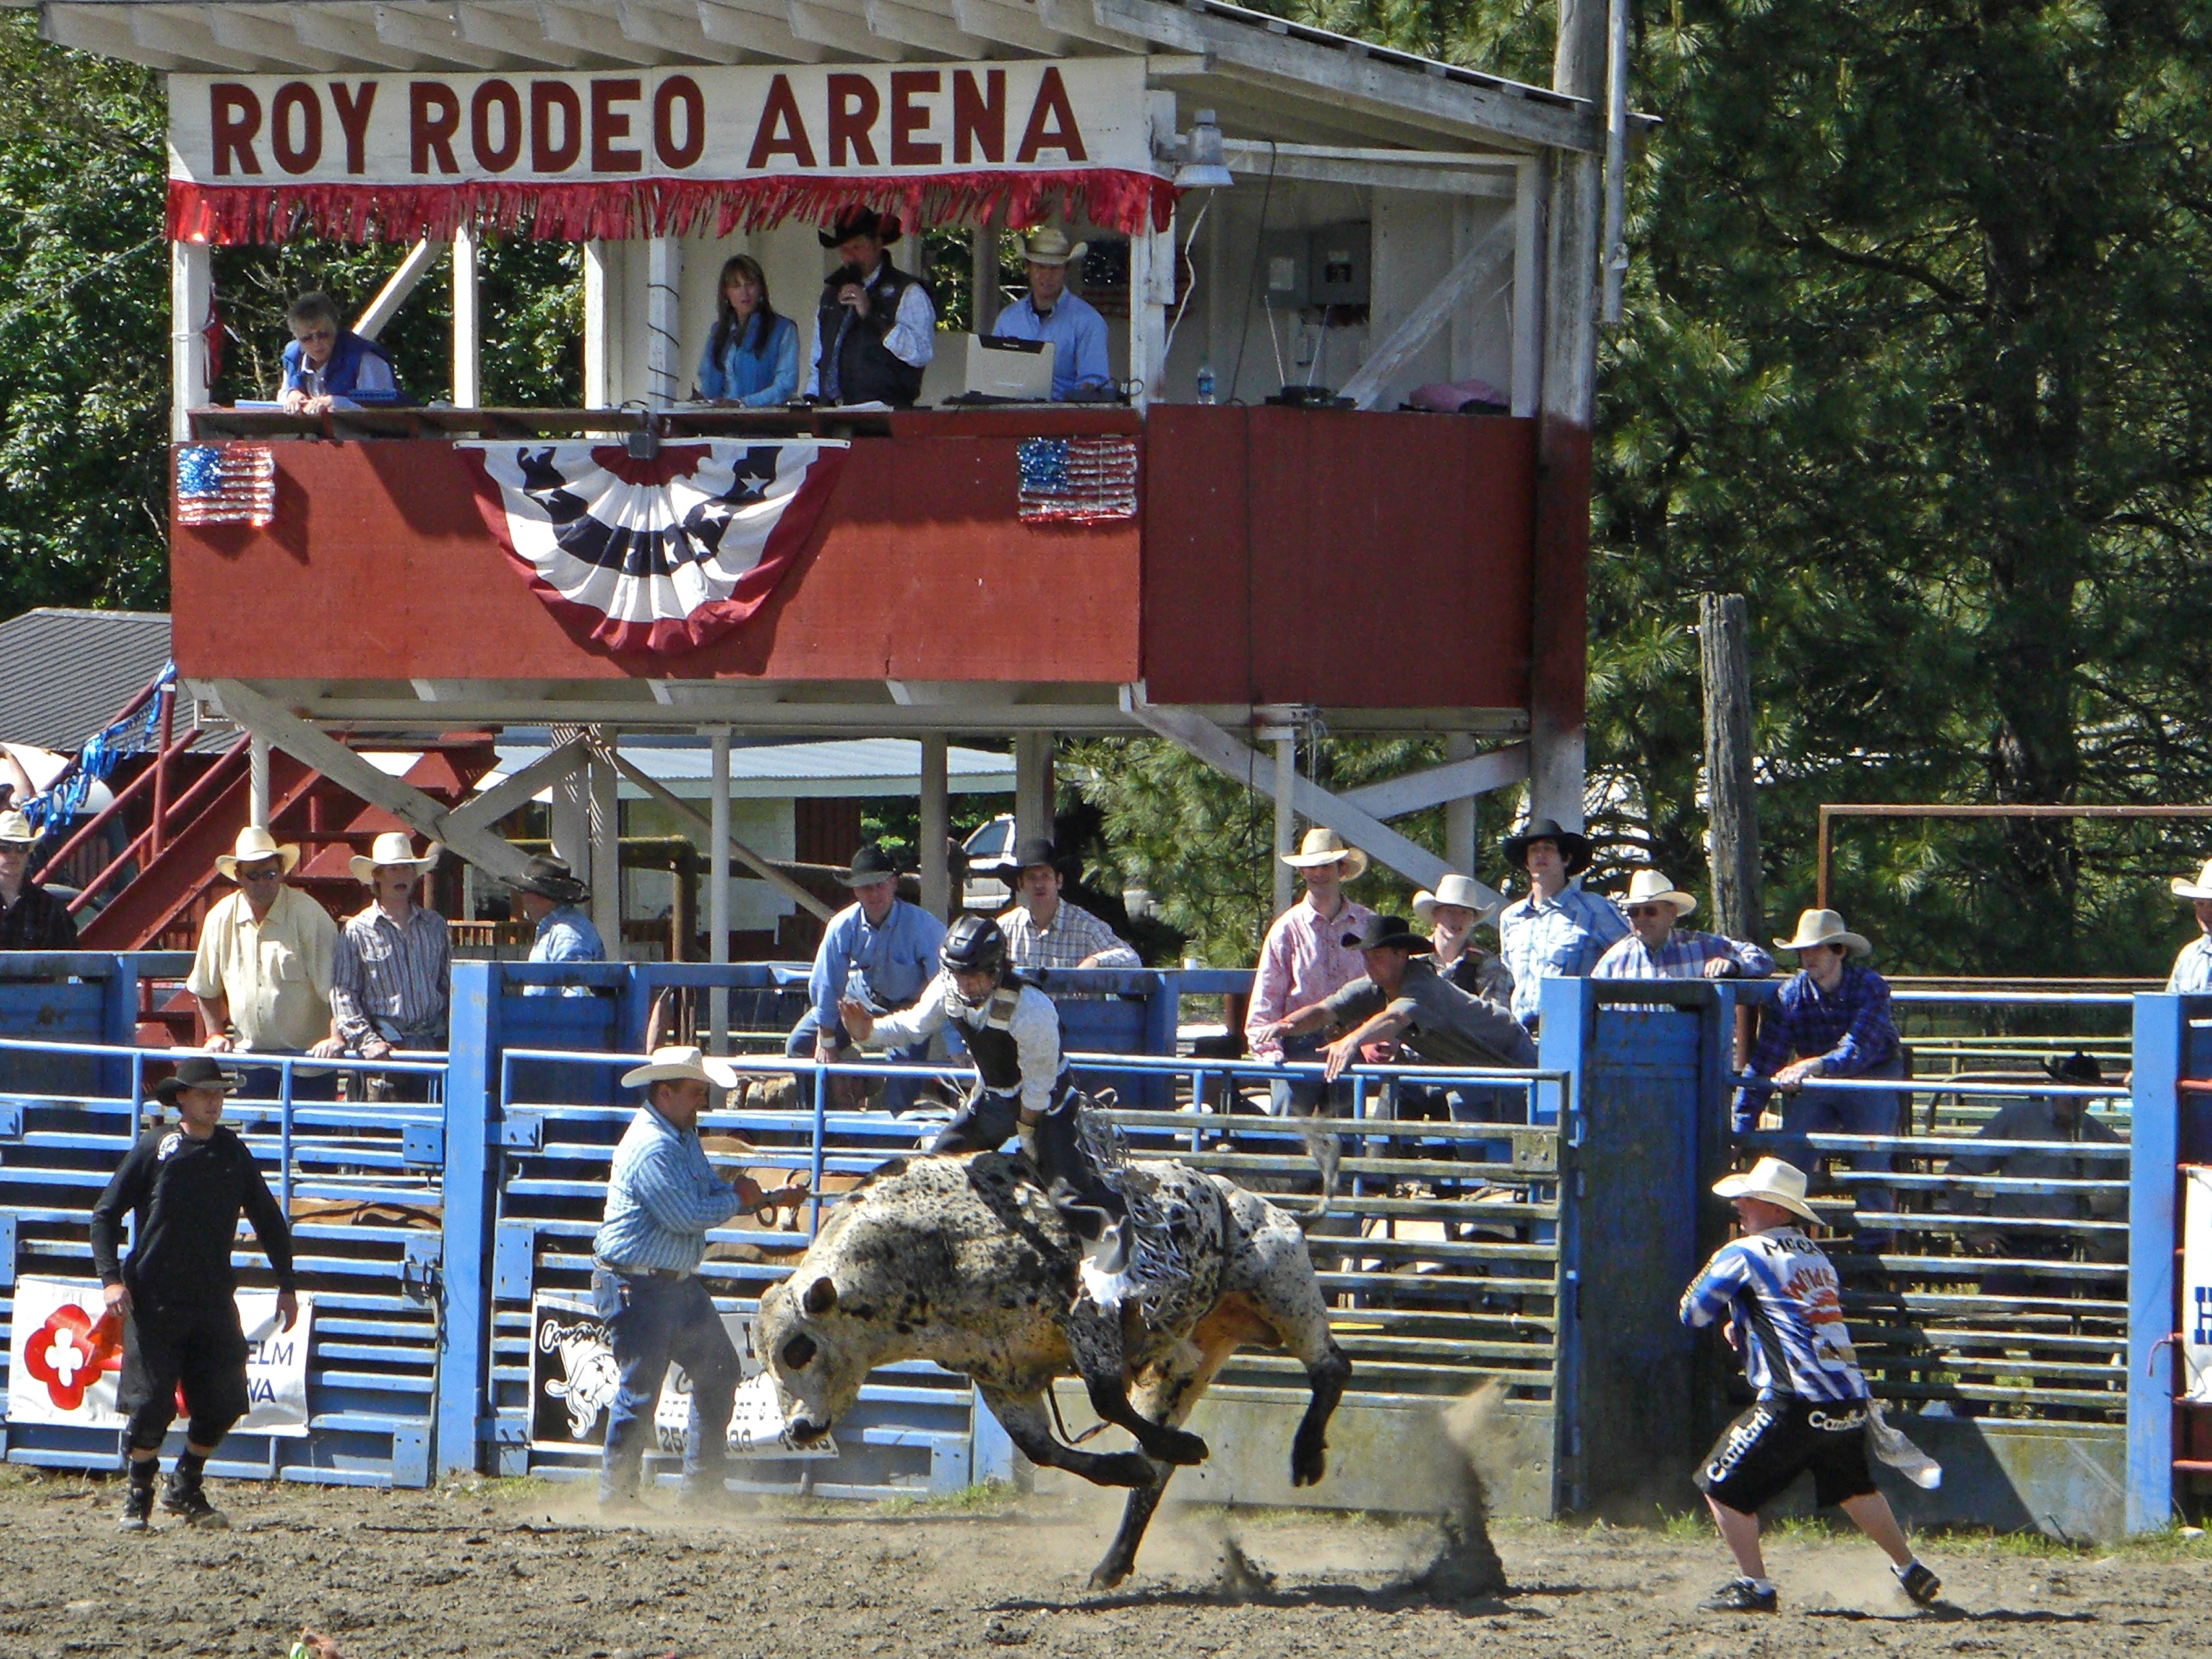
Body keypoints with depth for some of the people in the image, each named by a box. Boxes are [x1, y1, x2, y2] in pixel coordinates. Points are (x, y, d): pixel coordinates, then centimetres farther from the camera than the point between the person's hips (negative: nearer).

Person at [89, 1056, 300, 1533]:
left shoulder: (233, 1153, 8)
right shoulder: (154, 1148, -2)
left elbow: (268, 1220, 18)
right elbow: (106, 1215, -1)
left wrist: (287, 1284, 14)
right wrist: (111, 1278, -12)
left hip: (214, 1299, 4)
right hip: (155, 1300, -3)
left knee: (221, 1405, 1)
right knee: (151, 1404, -5)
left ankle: (185, 1489, 23)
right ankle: (138, 1498, 15)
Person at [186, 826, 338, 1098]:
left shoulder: (308, 915, -10)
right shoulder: (221, 919, 3)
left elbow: (334, 988, -11)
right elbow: (206, 989, 18)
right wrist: (215, 1035, 8)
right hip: (251, 1057, 4)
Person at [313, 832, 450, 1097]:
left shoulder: (434, 925, 15)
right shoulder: (357, 931, 2)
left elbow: (450, 985, 19)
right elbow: (343, 995, -2)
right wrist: (368, 1042, -13)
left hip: (433, 1045, 3)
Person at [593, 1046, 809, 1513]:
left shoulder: (684, 1136, 13)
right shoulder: (651, 1147, -21)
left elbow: (711, 1193, 17)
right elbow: (687, 1216, -25)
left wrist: (769, 1198, 4)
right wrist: (738, 1200, -10)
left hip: (681, 1283, 11)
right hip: (637, 1286, -11)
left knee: (719, 1373, 14)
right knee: (639, 1389, -6)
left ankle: (703, 1490, 22)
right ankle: (616, 1496, 4)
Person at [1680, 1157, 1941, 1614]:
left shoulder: (1743, 1254, -2)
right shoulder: (1813, 1254, 19)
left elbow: (1693, 1314, 6)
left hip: (1797, 1403, -8)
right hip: (1851, 1401, 8)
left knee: (1723, 1483, 1)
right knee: (1853, 1487, 29)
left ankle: (1753, 1586, -2)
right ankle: (1911, 1572, 35)